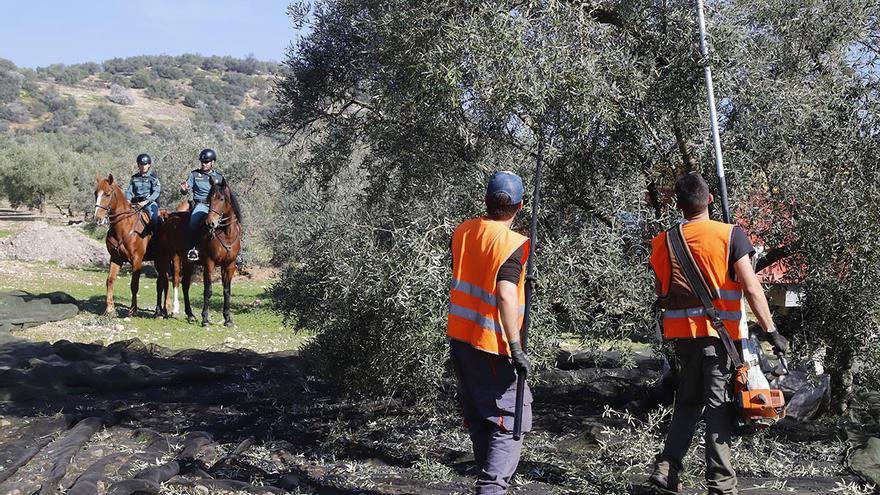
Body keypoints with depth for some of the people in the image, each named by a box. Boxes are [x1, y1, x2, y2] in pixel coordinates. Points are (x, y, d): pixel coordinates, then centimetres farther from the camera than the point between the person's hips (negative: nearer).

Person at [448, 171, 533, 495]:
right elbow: (505, 296, -28)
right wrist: (516, 348, -24)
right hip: (490, 347, -7)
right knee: (509, 423, 2)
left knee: (479, 421, 19)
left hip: (459, 338, 7)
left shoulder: (463, 232, 4)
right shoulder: (512, 244, -17)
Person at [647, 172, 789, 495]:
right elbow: (752, 289, -12)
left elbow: (661, 292, 12)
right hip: (721, 333, -4)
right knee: (719, 406, 0)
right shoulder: (730, 235, -9)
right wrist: (770, 330, -9)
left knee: (688, 402, 17)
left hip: (681, 332, 4)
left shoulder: (664, 242, 3)